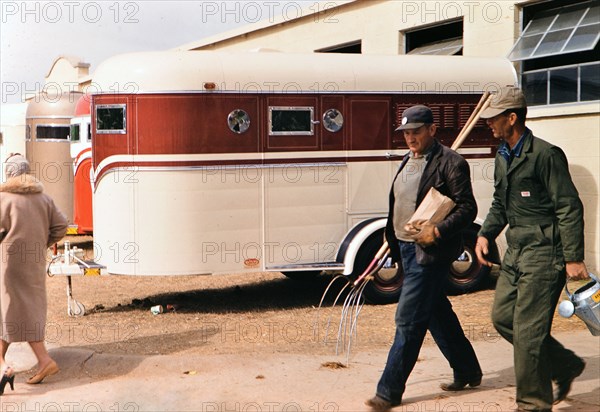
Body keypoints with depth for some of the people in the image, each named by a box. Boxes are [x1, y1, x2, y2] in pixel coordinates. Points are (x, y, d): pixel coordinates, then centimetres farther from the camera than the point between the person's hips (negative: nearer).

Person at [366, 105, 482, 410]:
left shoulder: (451, 163, -12)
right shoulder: (408, 162, 14)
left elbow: (467, 208, -14)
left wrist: (439, 231, -26)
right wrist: (394, 242, 13)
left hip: (431, 253, -9)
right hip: (407, 249, 9)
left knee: (408, 320, -7)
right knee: (437, 313, 18)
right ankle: (467, 371, 34)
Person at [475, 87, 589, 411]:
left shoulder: (545, 155, -14)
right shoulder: (503, 157, 14)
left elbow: (570, 207, -15)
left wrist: (573, 259, -18)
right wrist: (485, 234, 6)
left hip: (543, 253, -9)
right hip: (516, 251, 9)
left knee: (527, 329, -6)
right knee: (502, 317, 10)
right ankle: (566, 366, 26)